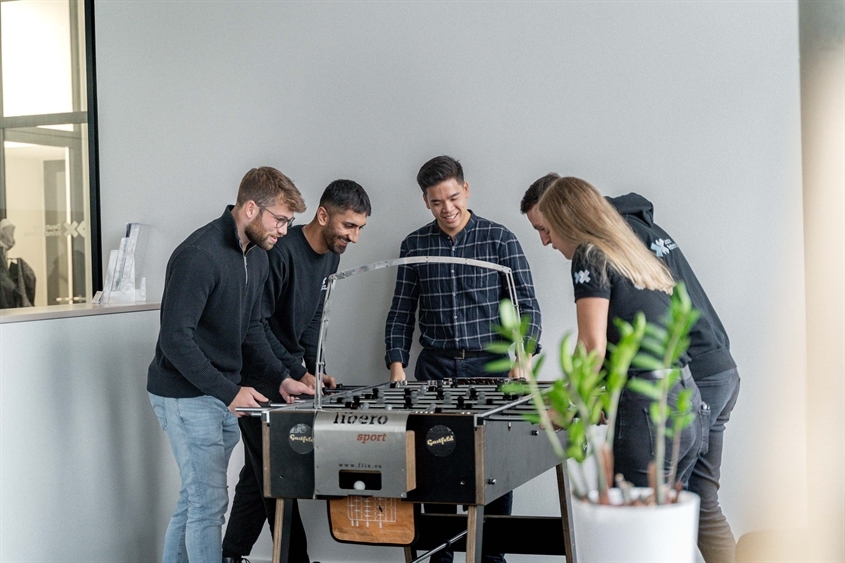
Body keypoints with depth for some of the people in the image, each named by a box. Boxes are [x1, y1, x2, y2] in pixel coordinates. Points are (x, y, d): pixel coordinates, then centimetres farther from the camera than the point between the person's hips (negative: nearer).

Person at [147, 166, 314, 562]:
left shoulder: (256, 256, 8)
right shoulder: (199, 255, -21)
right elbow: (175, 339, -24)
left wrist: (279, 377, 3)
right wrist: (229, 392, -23)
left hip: (223, 395, 9)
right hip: (187, 396, -8)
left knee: (195, 498, 15)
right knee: (210, 503, -5)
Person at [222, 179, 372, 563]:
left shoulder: (331, 257, 6)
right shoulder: (282, 252, -22)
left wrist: (316, 368, 1)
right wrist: (299, 373, -20)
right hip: (258, 377, -9)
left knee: (260, 472, 13)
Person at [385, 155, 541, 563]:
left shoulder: (499, 239, 0)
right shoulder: (414, 246, 7)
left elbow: (526, 304, -3)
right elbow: (401, 312, 9)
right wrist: (397, 365, -3)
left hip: (489, 365, -2)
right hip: (435, 367, 2)